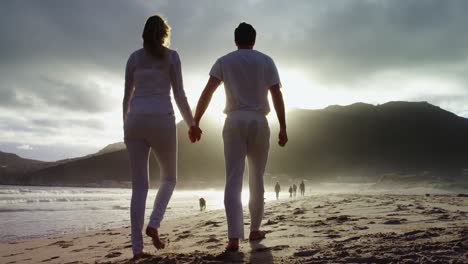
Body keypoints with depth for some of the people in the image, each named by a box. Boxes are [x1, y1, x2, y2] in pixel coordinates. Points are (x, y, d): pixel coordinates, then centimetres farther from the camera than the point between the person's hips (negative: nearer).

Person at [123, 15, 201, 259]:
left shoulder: (133, 57, 15)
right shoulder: (172, 56, 5)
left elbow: (127, 96, 14)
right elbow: (179, 95, 0)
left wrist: (126, 128, 21)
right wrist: (192, 124, 9)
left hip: (136, 121, 3)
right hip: (161, 121, -3)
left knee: (139, 186, 2)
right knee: (169, 178, 17)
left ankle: (137, 247, -4)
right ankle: (153, 224, -5)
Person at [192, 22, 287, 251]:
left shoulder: (224, 61, 7)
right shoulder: (266, 61, 8)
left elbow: (206, 93, -3)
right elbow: (277, 96, 1)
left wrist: (195, 122, -2)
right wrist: (283, 127, 3)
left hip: (234, 121, -1)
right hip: (259, 122, 1)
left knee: (233, 181, -5)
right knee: (257, 180, 14)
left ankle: (234, 238, -16)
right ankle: (255, 230, 22)